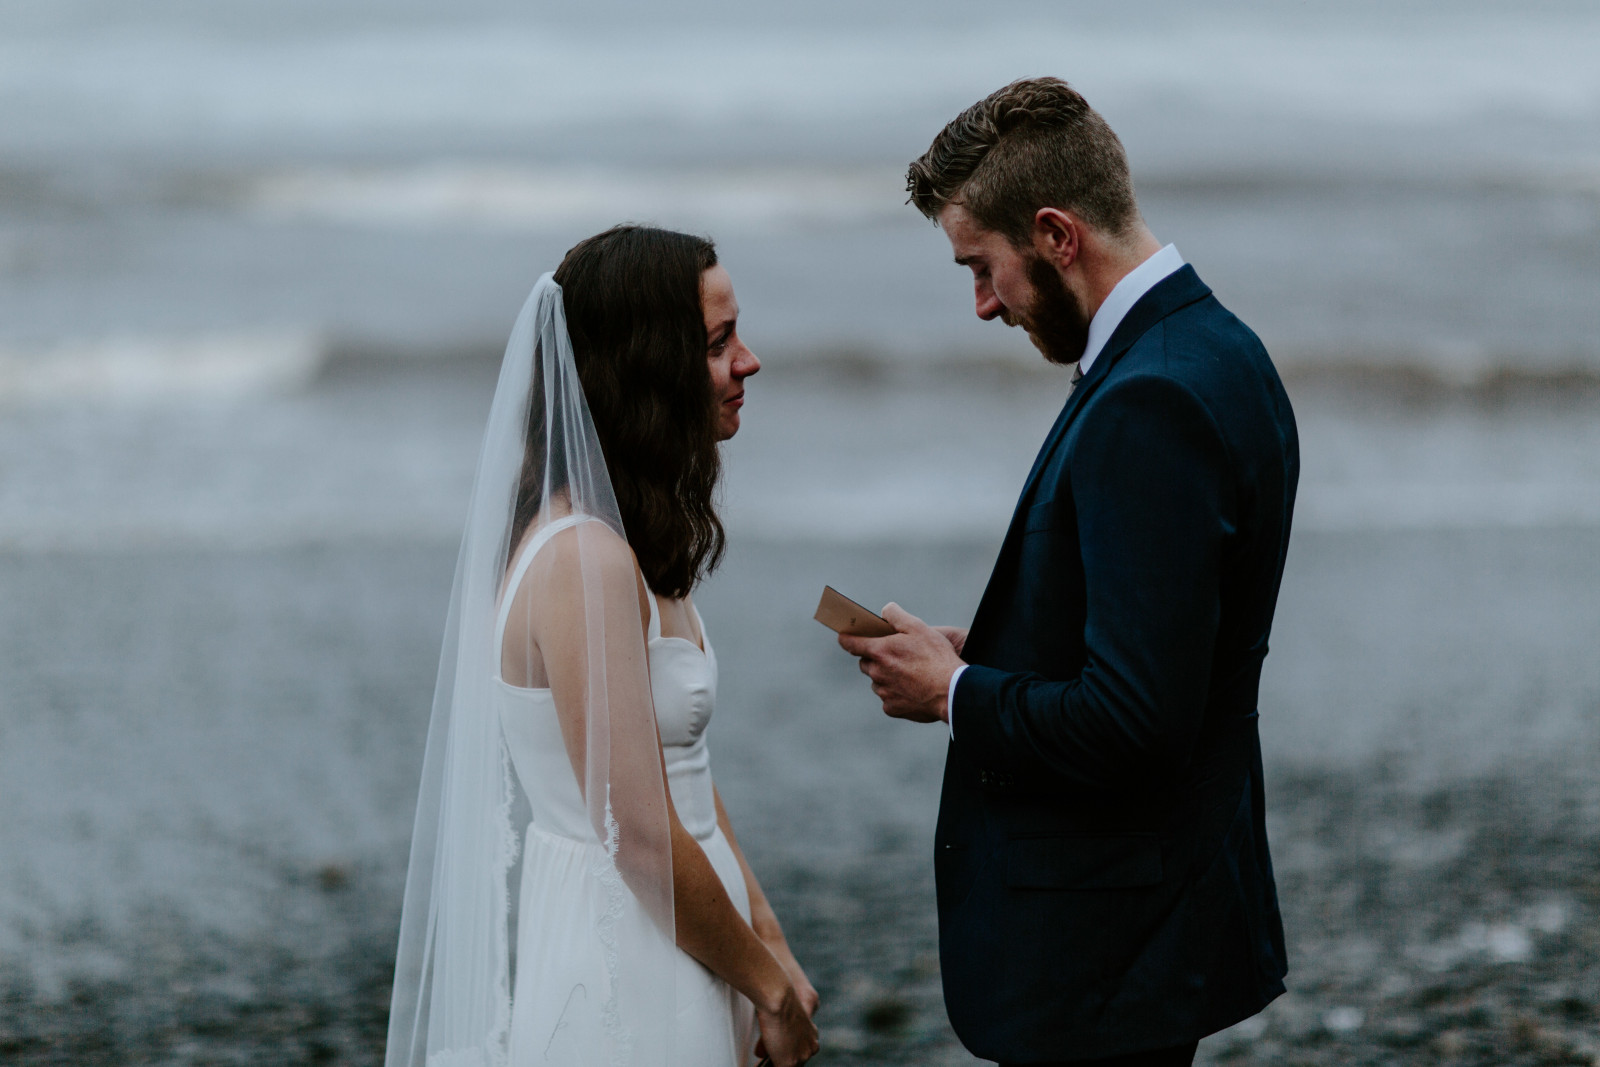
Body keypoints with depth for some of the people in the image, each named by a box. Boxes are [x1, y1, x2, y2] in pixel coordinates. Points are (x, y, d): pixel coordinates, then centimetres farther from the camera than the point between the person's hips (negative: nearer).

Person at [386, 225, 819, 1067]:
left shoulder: (639, 544, 9)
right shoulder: (583, 562, -21)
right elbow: (643, 839, -21)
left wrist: (771, 946, 6)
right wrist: (770, 987, -10)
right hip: (621, 986, -9)